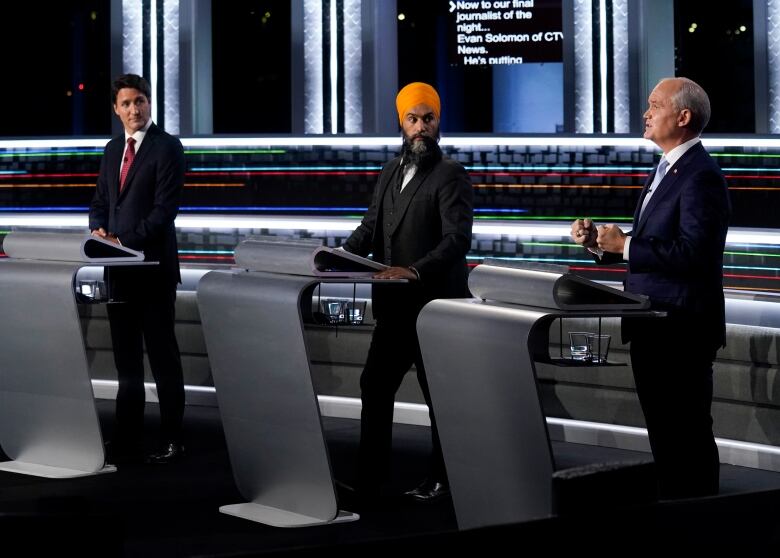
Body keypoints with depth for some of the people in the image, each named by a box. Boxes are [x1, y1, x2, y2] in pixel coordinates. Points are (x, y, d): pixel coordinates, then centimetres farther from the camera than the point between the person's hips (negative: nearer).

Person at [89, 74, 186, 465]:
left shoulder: (167, 147, -7)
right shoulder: (113, 149, 15)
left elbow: (165, 208, -14)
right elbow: (100, 201, 19)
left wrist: (125, 241, -20)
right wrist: (99, 230, -3)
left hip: (153, 266, -7)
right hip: (119, 268, 7)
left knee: (162, 356, -1)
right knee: (126, 359, 9)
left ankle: (172, 441, 4)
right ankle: (127, 442, 14)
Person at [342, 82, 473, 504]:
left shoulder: (450, 176, -7)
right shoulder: (389, 174, 15)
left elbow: (457, 240, -18)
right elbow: (370, 228, 13)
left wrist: (414, 270, -31)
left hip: (433, 306, -7)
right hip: (393, 306, 7)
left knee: (439, 394, 3)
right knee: (374, 387, 3)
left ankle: (442, 480, 13)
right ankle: (371, 479, 7)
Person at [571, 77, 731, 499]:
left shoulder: (701, 177, -16)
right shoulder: (665, 171, 16)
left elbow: (692, 253, -26)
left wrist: (624, 246, -22)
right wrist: (601, 243, 2)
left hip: (681, 330, -10)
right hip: (652, 326, 10)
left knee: (688, 435, -3)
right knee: (663, 433, 16)